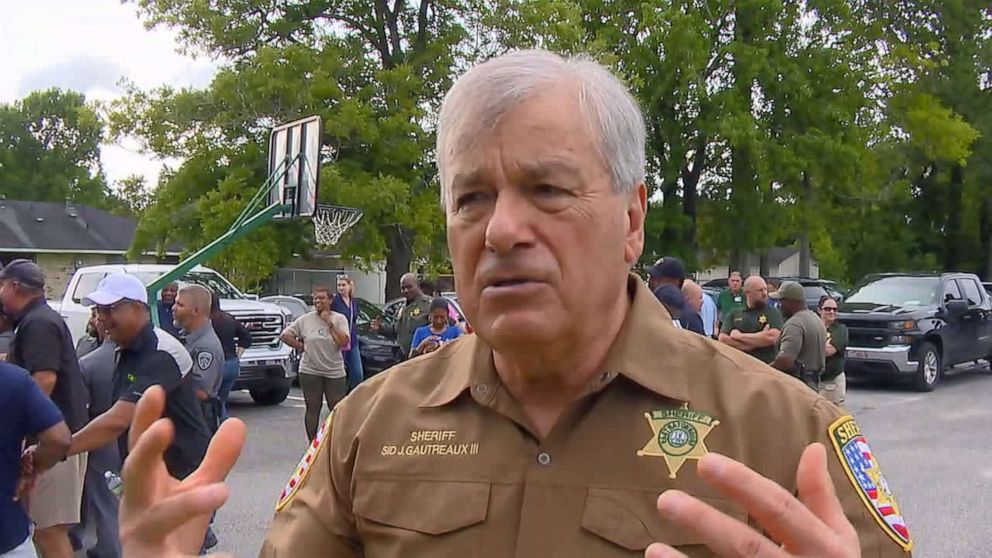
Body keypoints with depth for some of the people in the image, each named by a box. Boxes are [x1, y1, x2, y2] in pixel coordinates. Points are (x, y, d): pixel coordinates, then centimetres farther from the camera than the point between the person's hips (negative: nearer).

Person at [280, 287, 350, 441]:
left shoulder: (340, 319, -1)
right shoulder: (305, 319, 2)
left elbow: (343, 342, -14)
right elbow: (285, 335, 7)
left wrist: (329, 323, -15)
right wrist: (301, 347, 0)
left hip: (335, 372, -1)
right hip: (310, 371, 1)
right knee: (312, 409, 8)